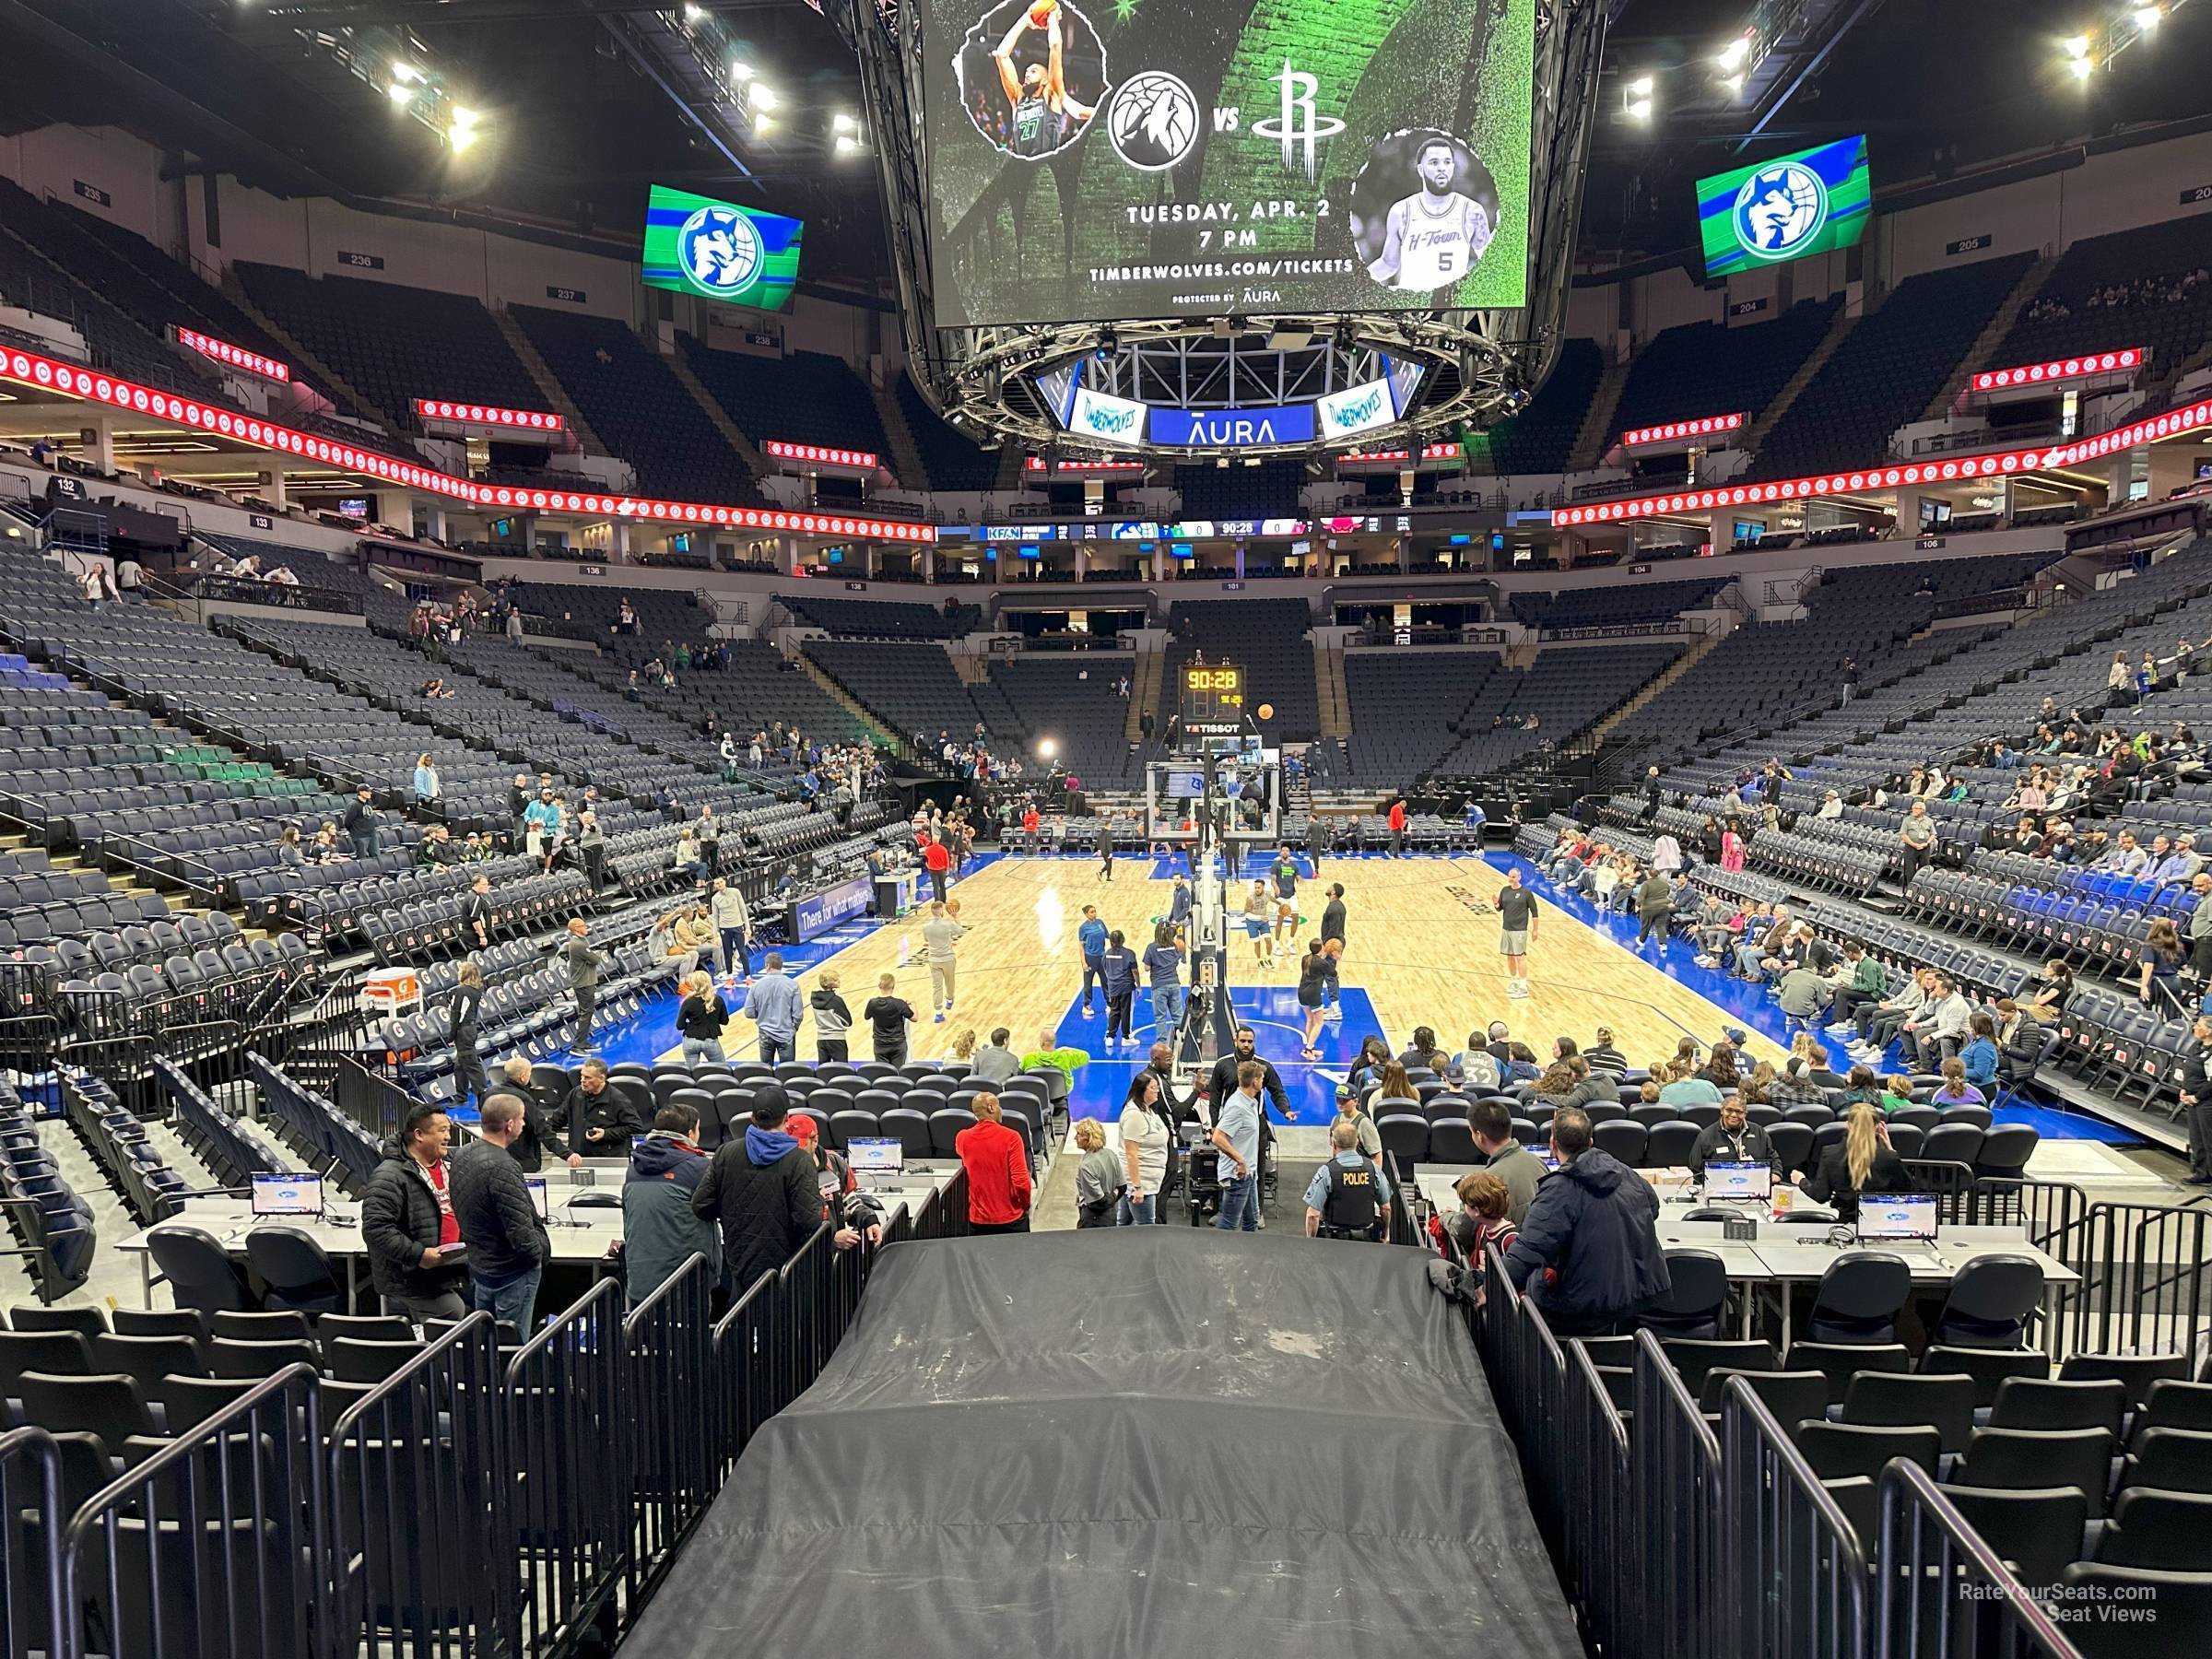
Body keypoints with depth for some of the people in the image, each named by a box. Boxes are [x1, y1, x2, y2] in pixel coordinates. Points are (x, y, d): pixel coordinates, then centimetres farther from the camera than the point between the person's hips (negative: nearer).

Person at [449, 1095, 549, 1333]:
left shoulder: (461, 1155, 0)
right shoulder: (502, 1168, -28)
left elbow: (461, 1211, 11)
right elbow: (520, 1227, -27)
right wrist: (537, 1255, -10)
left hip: (478, 1265, 9)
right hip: (511, 1270, -9)